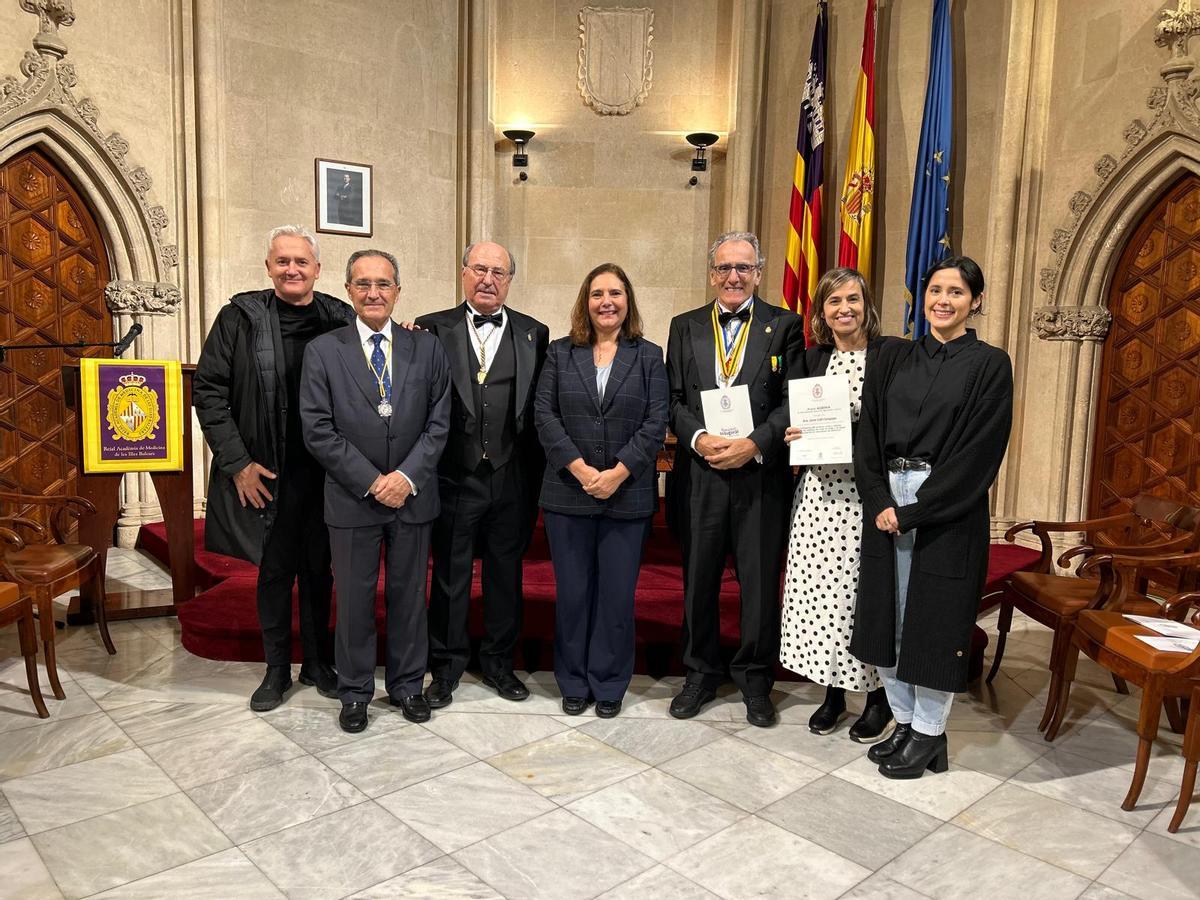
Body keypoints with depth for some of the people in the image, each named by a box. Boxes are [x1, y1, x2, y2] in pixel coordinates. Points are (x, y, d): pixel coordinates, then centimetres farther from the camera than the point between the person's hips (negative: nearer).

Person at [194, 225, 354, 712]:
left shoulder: (341, 319, 0)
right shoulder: (240, 317, -2)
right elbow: (208, 391, -3)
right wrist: (237, 462, -8)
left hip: (325, 470, 1)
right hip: (267, 474, -1)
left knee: (318, 570, 12)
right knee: (274, 571, 10)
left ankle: (317, 662, 29)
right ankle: (277, 669, 26)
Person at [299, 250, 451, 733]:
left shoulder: (427, 348, 3)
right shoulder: (323, 351, -2)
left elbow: (438, 422, 0)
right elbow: (318, 430, -7)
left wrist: (407, 476, -12)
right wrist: (371, 482, -13)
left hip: (413, 496, 1)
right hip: (352, 499, -1)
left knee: (409, 596, 13)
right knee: (354, 599, 10)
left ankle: (407, 684, 30)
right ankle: (355, 692, 27)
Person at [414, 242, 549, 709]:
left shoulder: (534, 334, 5)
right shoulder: (432, 329, 1)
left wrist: (536, 474, -3)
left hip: (511, 480, 2)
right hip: (454, 477, -1)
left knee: (505, 574, 14)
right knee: (449, 577, 11)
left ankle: (498, 662, 32)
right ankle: (446, 668, 27)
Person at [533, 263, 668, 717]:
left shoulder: (649, 356, 5)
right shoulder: (560, 353, 7)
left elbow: (656, 423, -3)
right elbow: (544, 414, -1)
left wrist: (617, 473, -14)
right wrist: (580, 469, -12)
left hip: (628, 495, -1)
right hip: (568, 493, 1)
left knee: (617, 592, 6)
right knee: (572, 591, 7)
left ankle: (609, 684, 22)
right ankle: (574, 682, 24)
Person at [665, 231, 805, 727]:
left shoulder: (784, 326, 3)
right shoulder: (685, 327, 10)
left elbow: (793, 401, -3)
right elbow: (673, 399, 5)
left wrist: (755, 443, -17)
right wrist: (699, 438, -13)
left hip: (761, 474, -2)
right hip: (699, 475, 2)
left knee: (761, 582, 7)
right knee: (698, 580, 12)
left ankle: (755, 680, 24)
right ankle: (701, 673, 29)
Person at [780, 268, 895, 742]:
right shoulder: (811, 357, 11)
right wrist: (793, 435, -3)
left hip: (869, 490, -4)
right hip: (820, 491, 4)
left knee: (868, 588, 1)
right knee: (821, 587, 6)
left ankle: (880, 697, 19)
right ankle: (833, 689, 22)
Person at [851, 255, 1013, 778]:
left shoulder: (989, 365, -3)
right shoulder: (893, 359, 9)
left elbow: (978, 451, -10)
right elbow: (868, 437, 5)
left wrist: (914, 512, -14)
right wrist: (879, 501, -9)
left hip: (948, 513, -4)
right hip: (887, 504, 4)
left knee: (934, 619, 4)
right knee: (888, 615, 10)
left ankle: (929, 734, 21)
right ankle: (905, 721, 27)